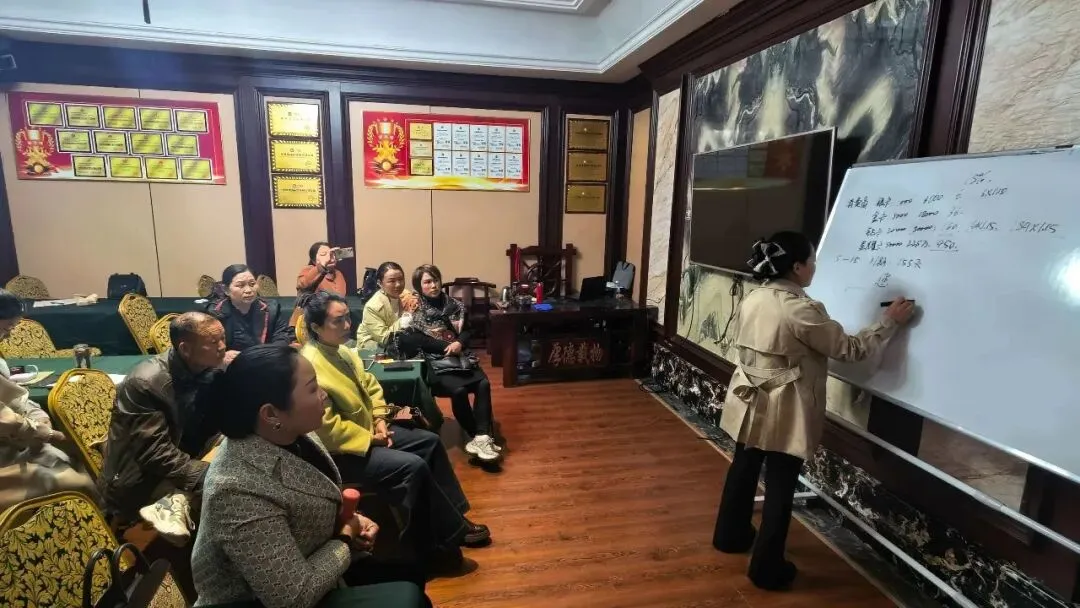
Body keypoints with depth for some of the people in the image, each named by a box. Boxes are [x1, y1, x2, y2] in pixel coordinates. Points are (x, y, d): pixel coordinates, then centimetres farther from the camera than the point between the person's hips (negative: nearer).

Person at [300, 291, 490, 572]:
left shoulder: (341, 351, 5)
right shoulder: (310, 366, -25)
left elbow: (369, 384, 16)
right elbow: (327, 427, -27)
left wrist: (379, 419, 1)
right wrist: (369, 438, -18)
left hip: (367, 430, 10)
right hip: (341, 451, -10)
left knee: (430, 442, 4)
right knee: (413, 466, -24)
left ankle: (453, 519, 12)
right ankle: (444, 539, -5)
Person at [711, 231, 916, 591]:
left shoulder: (753, 299, 1)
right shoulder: (801, 311, -22)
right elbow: (851, 349, -12)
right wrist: (890, 321, 0)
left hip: (750, 404, 7)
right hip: (783, 413, -7)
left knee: (743, 470, 21)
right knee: (780, 486, 7)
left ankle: (731, 535, 40)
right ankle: (766, 567, 20)